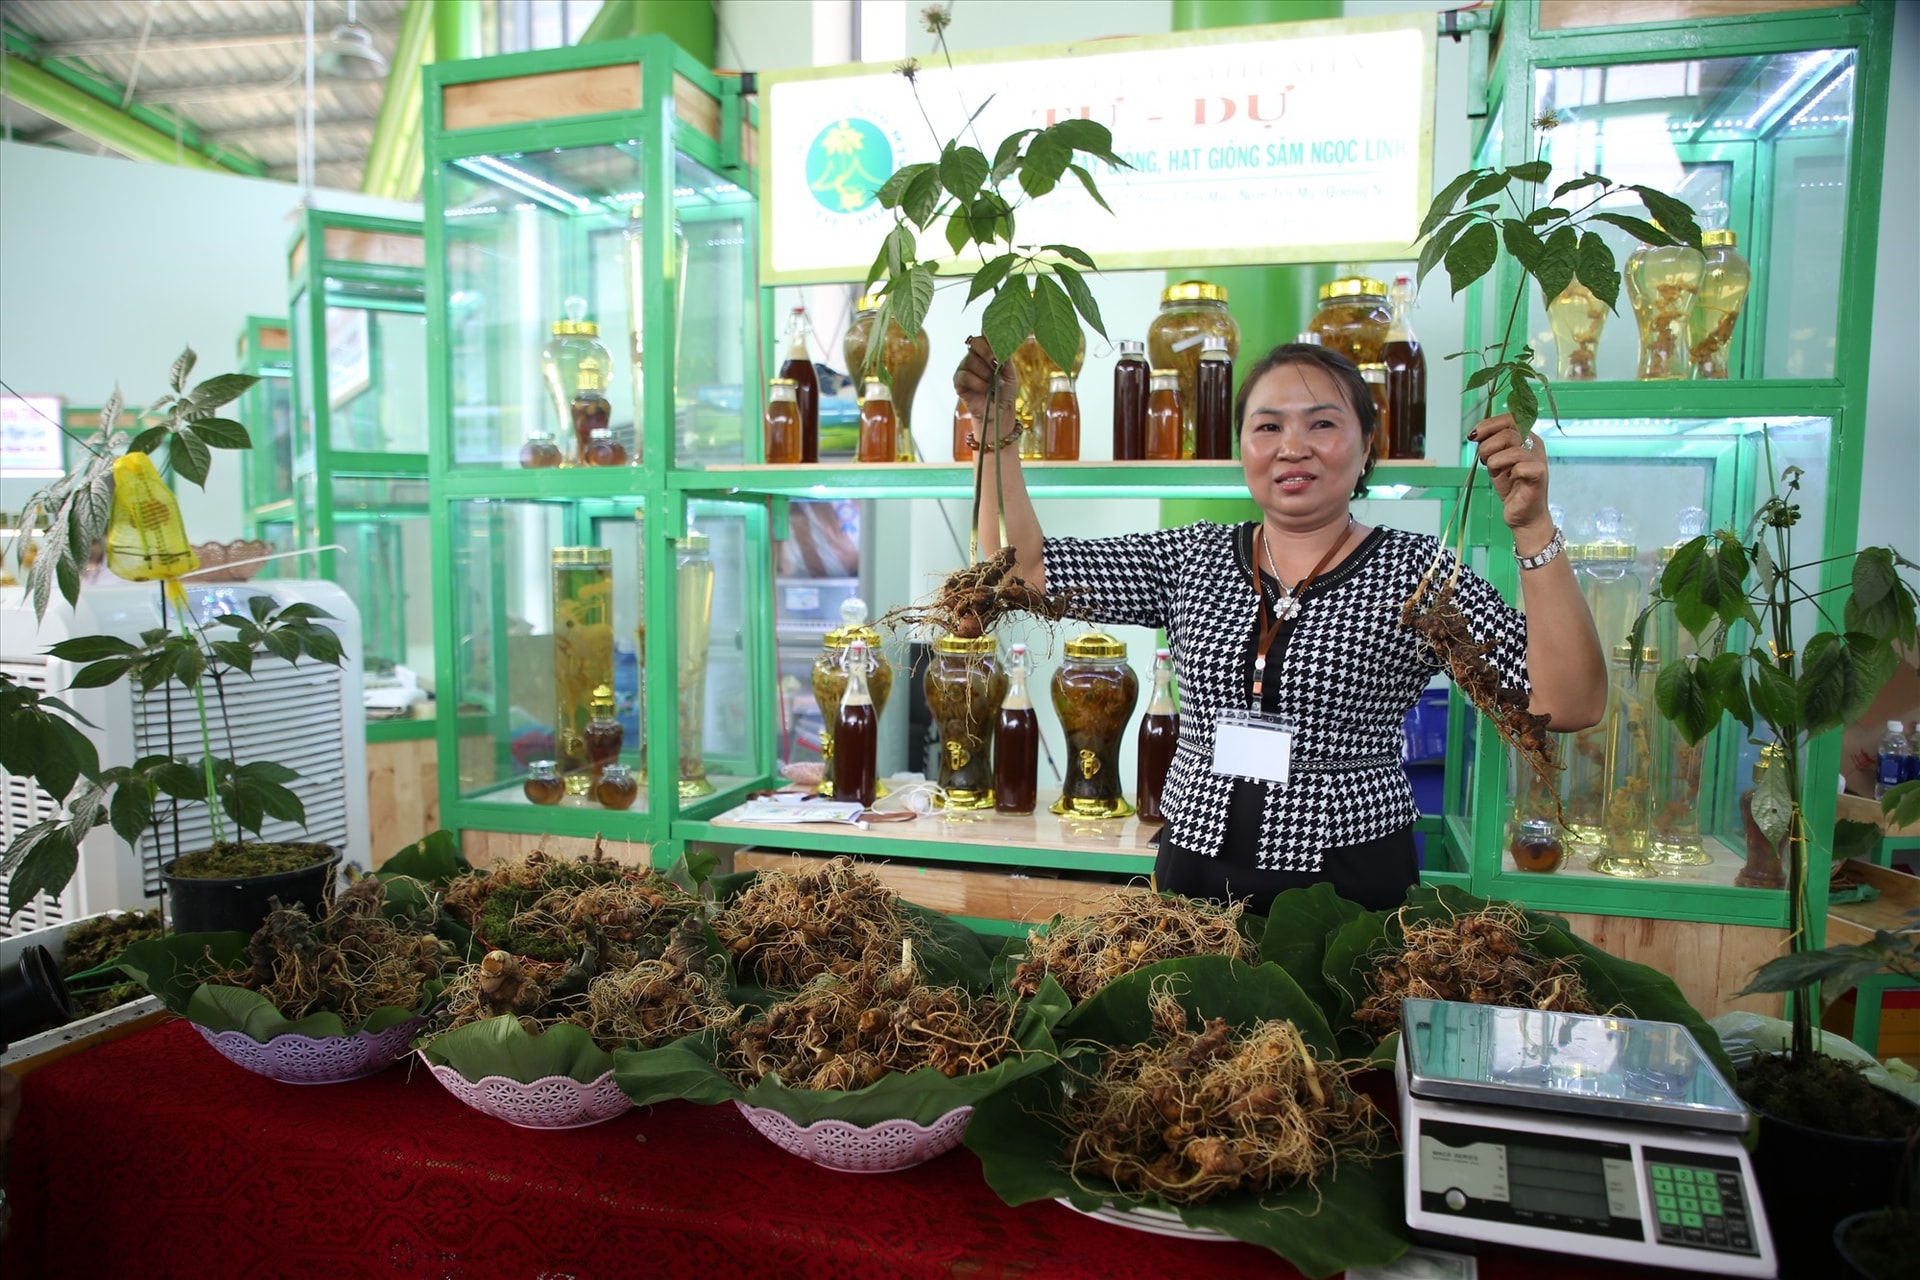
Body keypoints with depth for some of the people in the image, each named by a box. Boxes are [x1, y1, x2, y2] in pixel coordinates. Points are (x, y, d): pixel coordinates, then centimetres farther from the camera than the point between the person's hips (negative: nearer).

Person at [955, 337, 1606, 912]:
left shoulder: (1416, 571, -6)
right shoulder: (1190, 557, 3)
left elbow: (1569, 705, -15)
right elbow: (1023, 565, 1)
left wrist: (1532, 528, -24)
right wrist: (997, 428, -7)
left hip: (1352, 888, -2)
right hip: (1193, 874, 3)